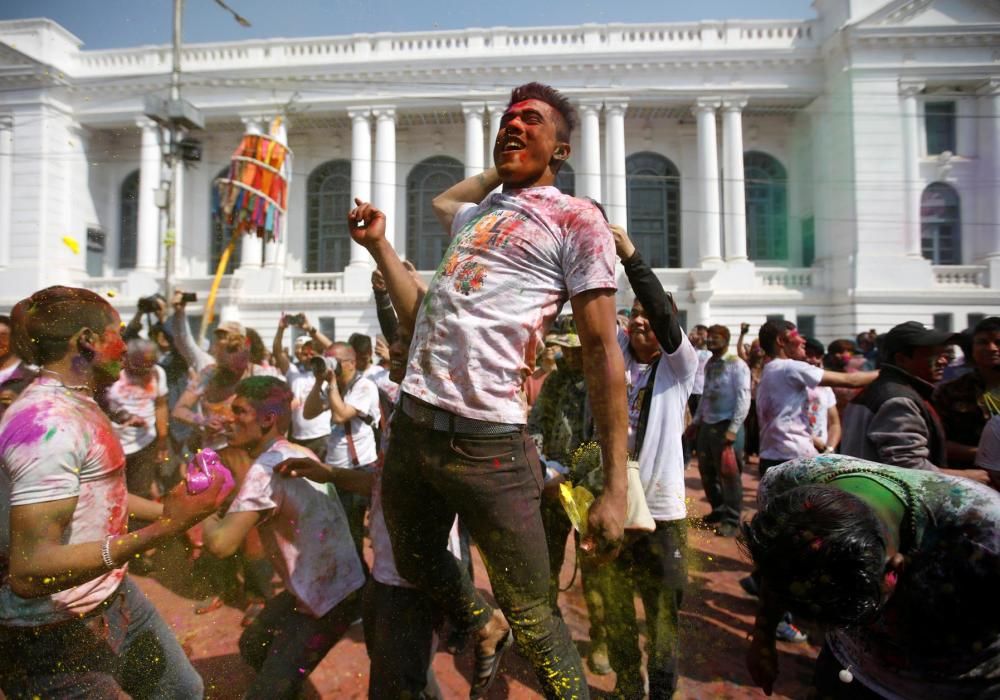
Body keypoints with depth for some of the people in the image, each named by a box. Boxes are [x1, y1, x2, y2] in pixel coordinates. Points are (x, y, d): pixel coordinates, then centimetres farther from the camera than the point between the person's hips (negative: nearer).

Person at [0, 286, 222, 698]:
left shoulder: (76, 403, 7)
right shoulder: (49, 422, -26)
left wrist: (167, 512, 27)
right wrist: (160, 531, -37)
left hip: (111, 598, 10)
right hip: (58, 634, -10)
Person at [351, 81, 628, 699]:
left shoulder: (577, 219, 0)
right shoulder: (474, 215, 20)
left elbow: (603, 354, -7)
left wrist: (616, 487, -13)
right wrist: (380, 245, 18)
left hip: (488, 441, -7)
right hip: (410, 428, 7)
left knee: (533, 619, 4)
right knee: (417, 565, 25)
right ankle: (484, 626, 52)